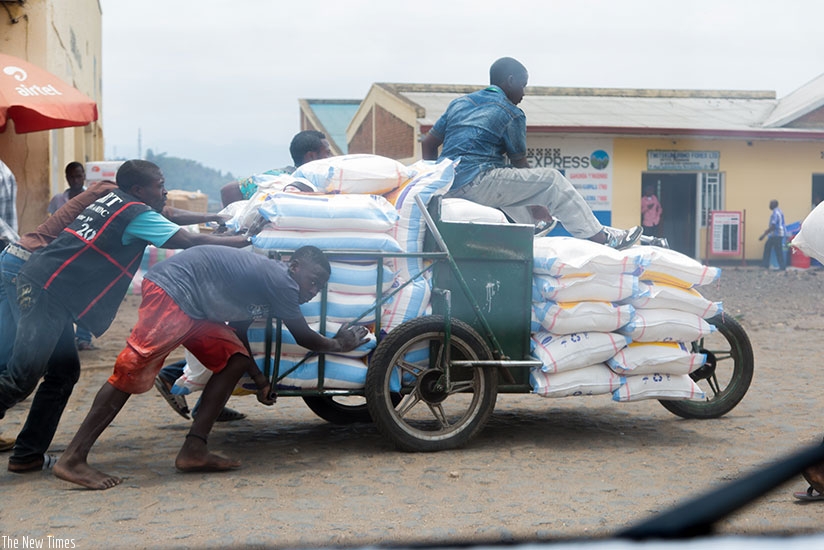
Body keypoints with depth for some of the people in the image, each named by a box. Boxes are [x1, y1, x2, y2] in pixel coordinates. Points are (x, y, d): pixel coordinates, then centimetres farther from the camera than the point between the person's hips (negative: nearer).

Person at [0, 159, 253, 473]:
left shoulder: (113, 201, 19)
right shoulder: (136, 214, -6)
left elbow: (166, 216, 34)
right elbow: (190, 241, -6)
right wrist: (240, 241, 7)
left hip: (39, 287, 10)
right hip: (47, 291, -10)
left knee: (63, 373, 13)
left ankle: (28, 454, 14)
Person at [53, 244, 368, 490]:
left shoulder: (268, 279, 19)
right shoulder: (280, 280, -10)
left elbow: (237, 331, 25)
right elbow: (304, 337, -2)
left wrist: (260, 379, 25)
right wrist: (338, 344, 15)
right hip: (171, 290, -11)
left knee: (234, 360, 6)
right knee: (133, 373, -15)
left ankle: (193, 451, 2)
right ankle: (73, 460, -15)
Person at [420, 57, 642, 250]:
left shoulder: (459, 103, 20)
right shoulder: (511, 113, 1)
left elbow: (427, 144, 19)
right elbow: (520, 164, 5)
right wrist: (535, 207, 17)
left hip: (448, 188, 8)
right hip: (476, 183, -8)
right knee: (552, 180, 0)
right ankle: (600, 237, -1)